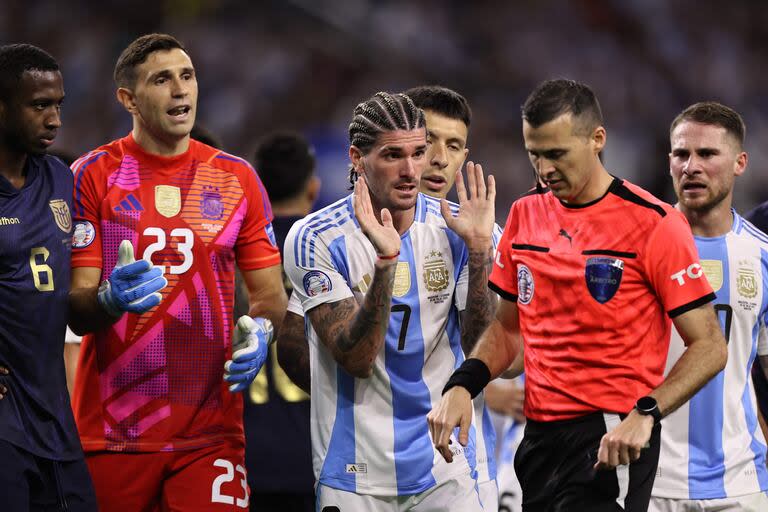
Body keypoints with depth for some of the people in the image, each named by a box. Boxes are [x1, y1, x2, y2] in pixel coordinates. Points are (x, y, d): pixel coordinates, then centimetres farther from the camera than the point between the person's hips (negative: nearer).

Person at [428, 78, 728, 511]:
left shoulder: (653, 223, -9)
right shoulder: (525, 214, 9)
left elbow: (709, 346, -10)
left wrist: (644, 414, -24)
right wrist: (462, 386, 1)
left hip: (611, 441, -6)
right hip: (539, 437, 6)